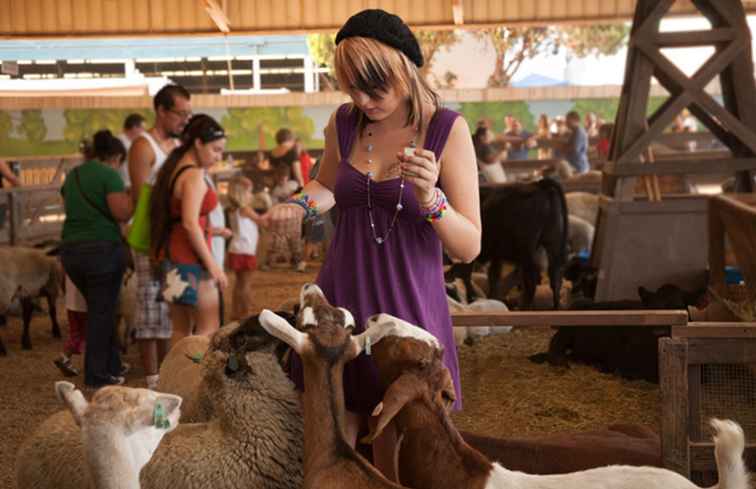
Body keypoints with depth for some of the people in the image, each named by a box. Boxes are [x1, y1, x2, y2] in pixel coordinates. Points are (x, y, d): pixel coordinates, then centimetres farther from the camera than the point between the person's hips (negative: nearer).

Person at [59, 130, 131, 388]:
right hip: (102, 249, -7)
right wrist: (130, 196, 2)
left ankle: (112, 365, 22)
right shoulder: (109, 174, -10)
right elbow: (122, 213, -17)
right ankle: (97, 376, 6)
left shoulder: (73, 175, 14)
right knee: (102, 312, 2)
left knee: (99, 309, 17)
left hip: (71, 250, 7)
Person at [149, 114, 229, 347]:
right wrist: (212, 264, -19)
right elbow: (190, 223, -22)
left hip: (170, 254, 9)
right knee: (209, 328, -5)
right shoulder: (194, 175, -14)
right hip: (190, 258, -9)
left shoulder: (172, 169, 13)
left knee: (181, 329, 10)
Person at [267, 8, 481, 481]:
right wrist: (300, 204, 1)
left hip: (410, 308, -2)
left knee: (398, 456, 8)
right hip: (341, 302, 3)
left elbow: (469, 247, -8)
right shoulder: (344, 122, 2)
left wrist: (429, 198, -26)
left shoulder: (447, 130, -7)